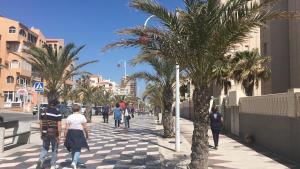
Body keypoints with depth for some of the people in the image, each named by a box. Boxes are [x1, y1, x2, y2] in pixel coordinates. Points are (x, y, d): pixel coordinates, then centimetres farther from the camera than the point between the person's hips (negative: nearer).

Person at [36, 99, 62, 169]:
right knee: (54, 149, 10)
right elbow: (59, 125, -12)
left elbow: (41, 123, 7)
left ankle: (41, 160, -8)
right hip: (54, 134, -3)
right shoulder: (57, 113, -9)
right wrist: (59, 136, -7)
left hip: (45, 133, 3)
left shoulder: (44, 111, 5)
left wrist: (41, 133, 16)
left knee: (44, 148, 15)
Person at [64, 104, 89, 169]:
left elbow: (66, 128, -2)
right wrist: (87, 134, 8)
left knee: (73, 149, 18)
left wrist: (65, 137, 4)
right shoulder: (82, 117, -5)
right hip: (79, 133, -3)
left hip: (70, 133, 3)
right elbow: (85, 127, -6)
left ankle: (74, 162, 31)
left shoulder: (69, 117, 1)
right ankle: (74, 162, -16)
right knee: (78, 149, 2)